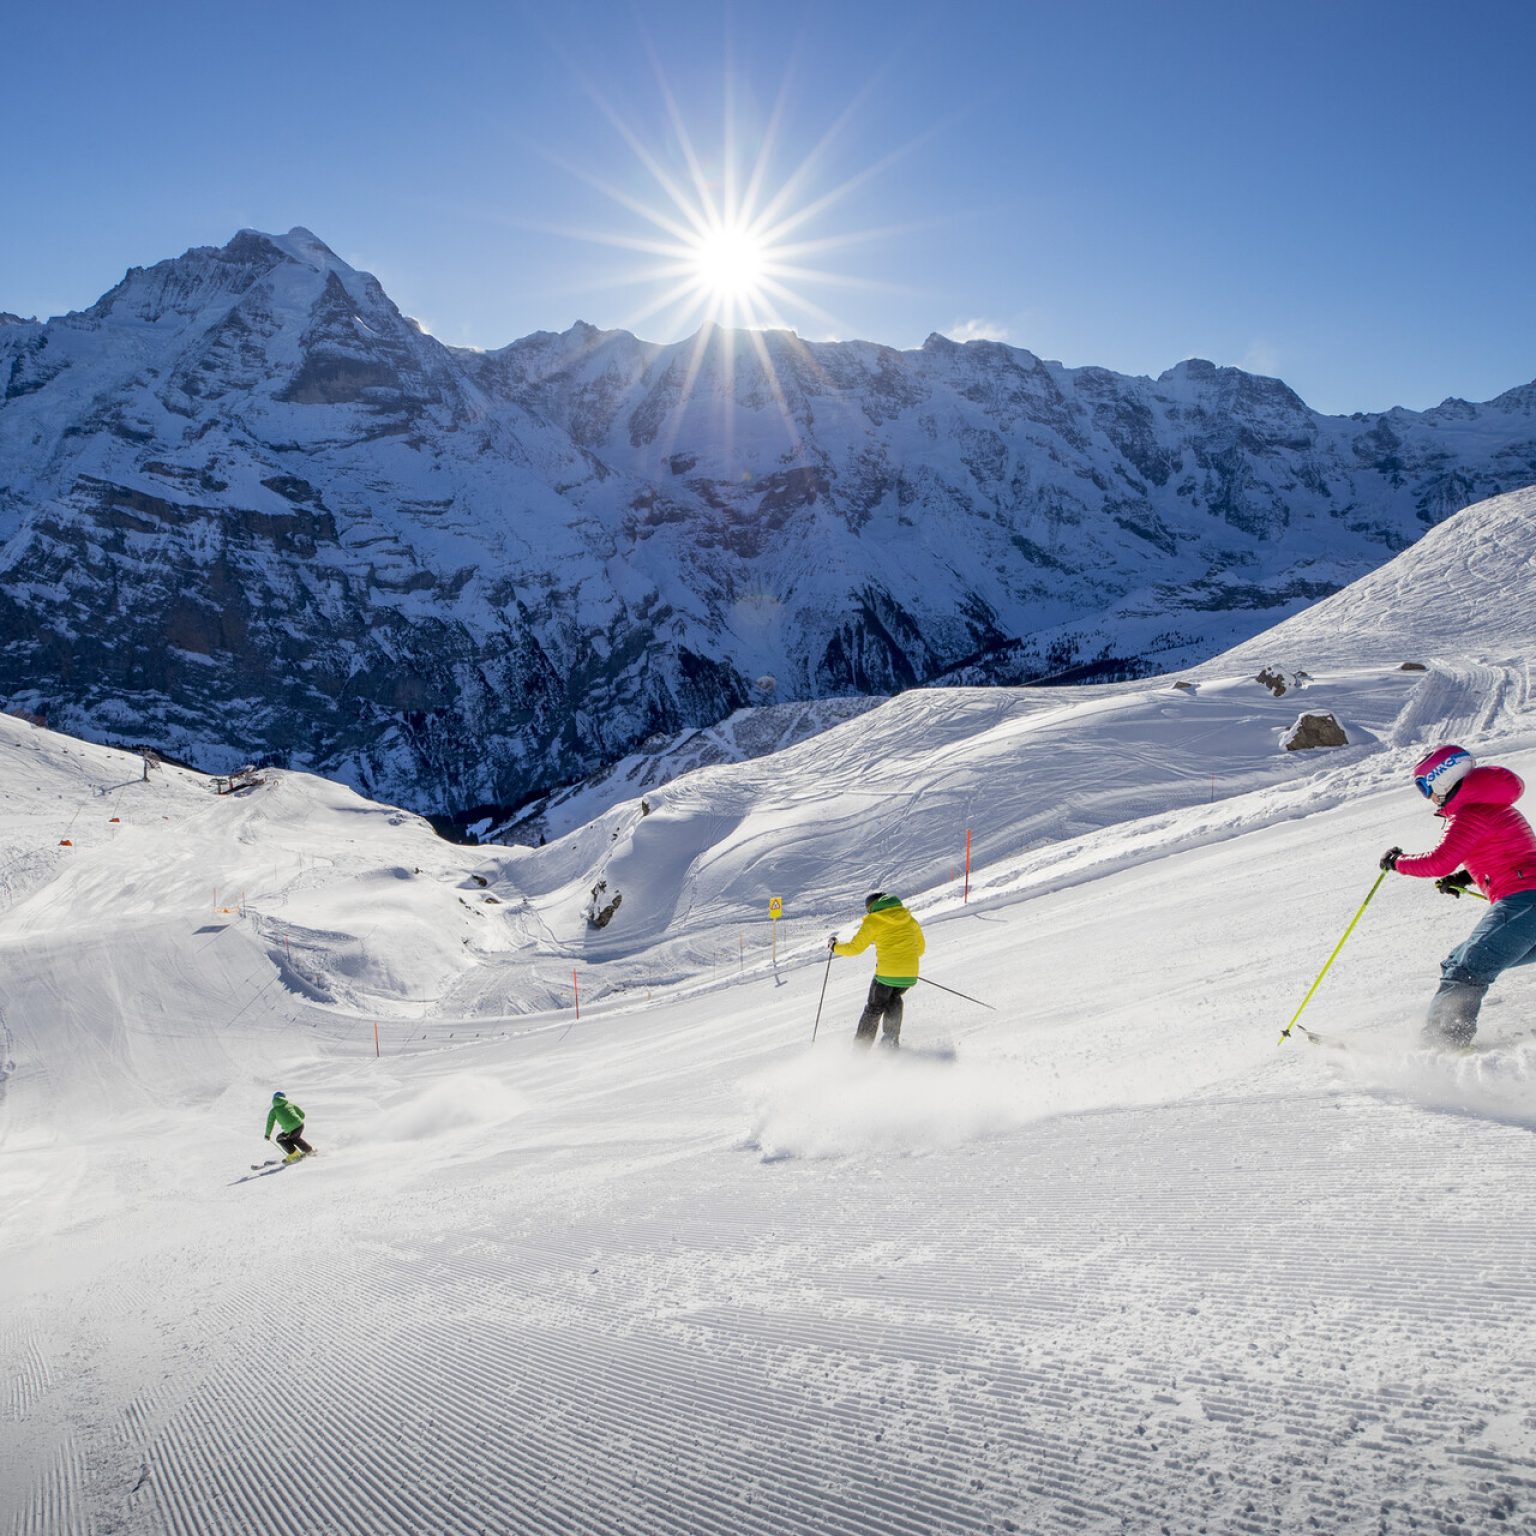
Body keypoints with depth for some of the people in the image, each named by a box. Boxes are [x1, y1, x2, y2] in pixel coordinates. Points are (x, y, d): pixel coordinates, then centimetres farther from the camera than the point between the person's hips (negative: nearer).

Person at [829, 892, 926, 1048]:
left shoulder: (873, 921, 0)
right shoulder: (909, 919, 13)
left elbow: (855, 947, -1)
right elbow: (920, 948, 19)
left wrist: (835, 947, 16)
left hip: (886, 973, -4)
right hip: (910, 975, 4)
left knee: (874, 1009, 14)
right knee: (894, 1000, 31)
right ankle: (892, 1039, 22)